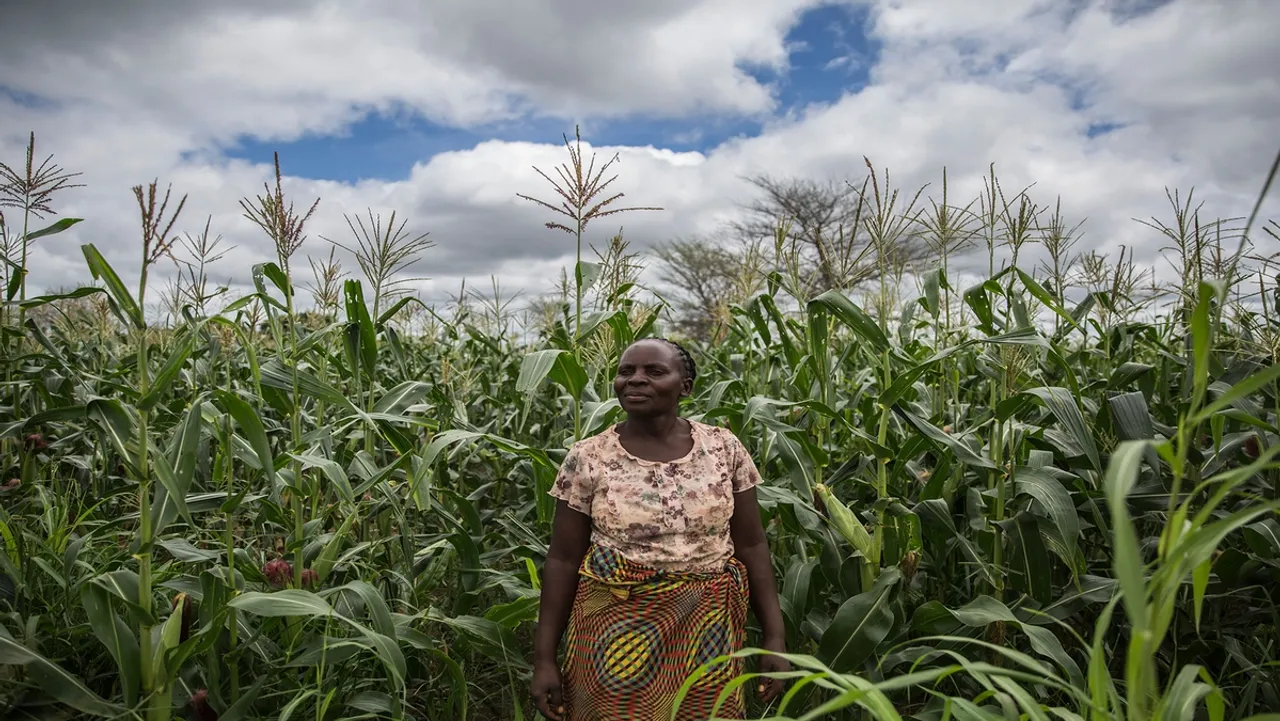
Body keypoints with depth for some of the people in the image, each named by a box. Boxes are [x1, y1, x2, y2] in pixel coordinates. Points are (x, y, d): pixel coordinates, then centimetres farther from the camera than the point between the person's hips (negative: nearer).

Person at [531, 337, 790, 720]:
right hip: (616, 630, -1)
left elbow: (751, 545, 1)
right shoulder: (587, 458, -7)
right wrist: (544, 657, -3)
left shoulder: (724, 447, -4)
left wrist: (775, 636, -2)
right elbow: (564, 558, -3)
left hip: (708, 631, 1)